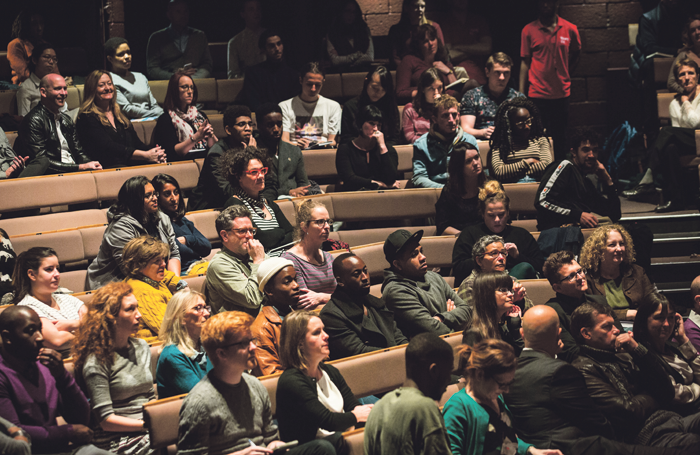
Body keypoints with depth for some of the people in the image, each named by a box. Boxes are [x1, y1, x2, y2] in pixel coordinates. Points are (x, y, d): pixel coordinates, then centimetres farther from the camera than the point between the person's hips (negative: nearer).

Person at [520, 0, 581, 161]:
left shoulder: (570, 29, 2)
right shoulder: (529, 30, -1)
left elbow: (576, 54, 18)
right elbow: (525, 62, 2)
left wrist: (565, 74, 3)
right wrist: (521, 94, -2)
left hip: (562, 94, 2)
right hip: (537, 94, -2)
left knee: (560, 137, 7)